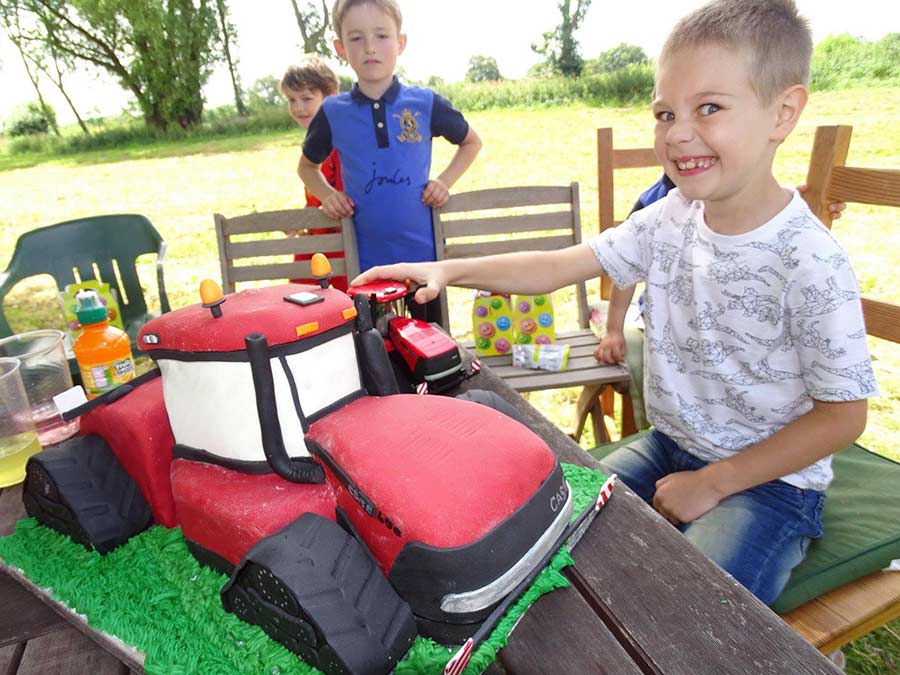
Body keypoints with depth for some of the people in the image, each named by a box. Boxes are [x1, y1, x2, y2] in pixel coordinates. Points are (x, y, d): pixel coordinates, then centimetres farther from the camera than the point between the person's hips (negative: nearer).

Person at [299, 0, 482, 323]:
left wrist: (446, 180, -1)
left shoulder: (425, 103, -3)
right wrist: (327, 195, -2)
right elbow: (307, 166, 17)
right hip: (365, 257, 1)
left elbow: (471, 142, 14)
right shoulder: (332, 112, -1)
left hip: (423, 250, 0)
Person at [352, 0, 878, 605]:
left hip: (769, 480, -5)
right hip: (669, 446, 6)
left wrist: (710, 484, -14)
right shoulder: (671, 220, -5)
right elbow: (557, 267, -8)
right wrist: (447, 271, -19)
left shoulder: (811, 265, -22)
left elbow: (844, 415, -15)